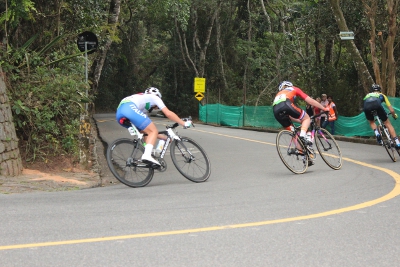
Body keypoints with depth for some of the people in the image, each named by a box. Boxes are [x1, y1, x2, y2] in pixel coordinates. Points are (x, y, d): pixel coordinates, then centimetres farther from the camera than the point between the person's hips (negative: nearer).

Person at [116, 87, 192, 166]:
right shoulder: (154, 97, 24)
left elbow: (150, 130, 40)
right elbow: (168, 113, 15)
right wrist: (184, 123, 22)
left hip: (119, 112, 8)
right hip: (130, 108, -8)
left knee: (148, 132, 21)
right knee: (154, 131, -5)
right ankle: (147, 155, -26)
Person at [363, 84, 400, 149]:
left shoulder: (367, 95, 43)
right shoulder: (382, 95, 37)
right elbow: (391, 110, 34)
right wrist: (394, 116, 55)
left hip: (366, 105, 2)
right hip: (376, 104, -1)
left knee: (371, 122, 31)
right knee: (388, 124, 12)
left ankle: (377, 134, 4)